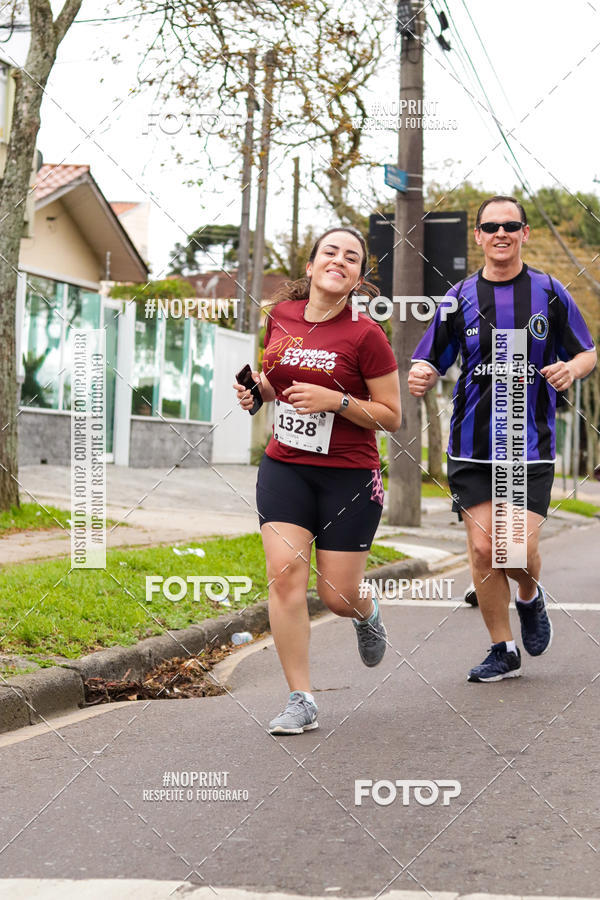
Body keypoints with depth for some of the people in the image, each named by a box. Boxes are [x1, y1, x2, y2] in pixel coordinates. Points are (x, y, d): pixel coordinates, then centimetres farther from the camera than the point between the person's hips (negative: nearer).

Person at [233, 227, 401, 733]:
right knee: (285, 573, -12)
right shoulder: (281, 316, 3)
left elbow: (392, 417, -8)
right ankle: (301, 701, -4)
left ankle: (368, 613, 41)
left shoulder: (365, 335, -11)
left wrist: (335, 400, -20)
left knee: (338, 595, 0)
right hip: (284, 468, 3)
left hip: (349, 476, -3)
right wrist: (257, 389, -1)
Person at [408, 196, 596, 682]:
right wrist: (421, 378, -17)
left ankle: (531, 597, 27)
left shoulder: (550, 293, 3)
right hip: (472, 446, 1)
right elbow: (431, 363, 7)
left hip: (532, 446, -1)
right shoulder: (459, 298, 5)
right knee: (483, 549, -2)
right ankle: (503, 651, 15)